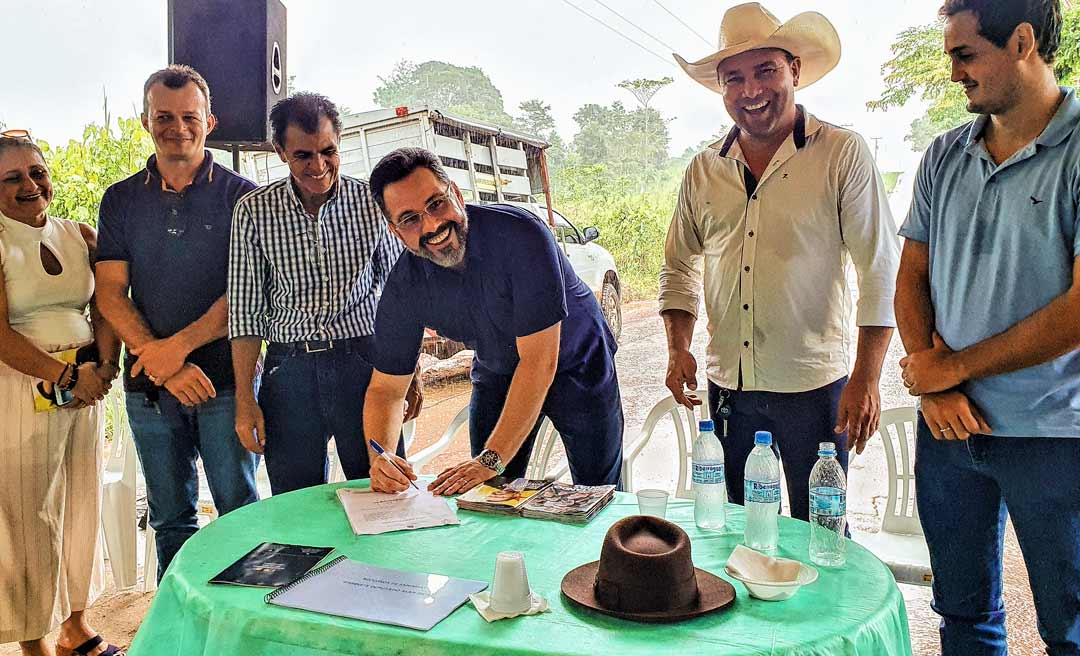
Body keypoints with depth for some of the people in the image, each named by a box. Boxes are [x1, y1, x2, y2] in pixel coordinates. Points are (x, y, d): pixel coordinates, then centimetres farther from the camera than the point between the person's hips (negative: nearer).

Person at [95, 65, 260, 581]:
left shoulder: (240, 195, -1)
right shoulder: (121, 200, 8)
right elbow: (111, 293, 1)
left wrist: (178, 346, -16)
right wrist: (162, 365, -12)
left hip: (224, 380, -3)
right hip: (148, 386, 3)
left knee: (240, 511, 4)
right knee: (170, 519, 13)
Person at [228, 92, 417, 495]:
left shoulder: (371, 202, 0)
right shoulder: (254, 212, 0)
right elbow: (246, 311, 2)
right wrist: (245, 398, -1)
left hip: (363, 362, 0)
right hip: (290, 369, 0)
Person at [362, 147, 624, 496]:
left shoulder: (520, 235, -35)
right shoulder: (403, 288, -20)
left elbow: (539, 361, -34)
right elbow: (385, 389, -11)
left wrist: (492, 458, -35)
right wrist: (380, 458, -31)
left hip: (576, 361, -3)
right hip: (498, 374, 3)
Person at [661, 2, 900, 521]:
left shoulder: (843, 154, -5)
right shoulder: (703, 171, 6)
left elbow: (881, 270, -8)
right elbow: (678, 268, 15)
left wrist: (866, 378, -14)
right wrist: (678, 349, 2)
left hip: (814, 386, -3)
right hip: (726, 386, 4)